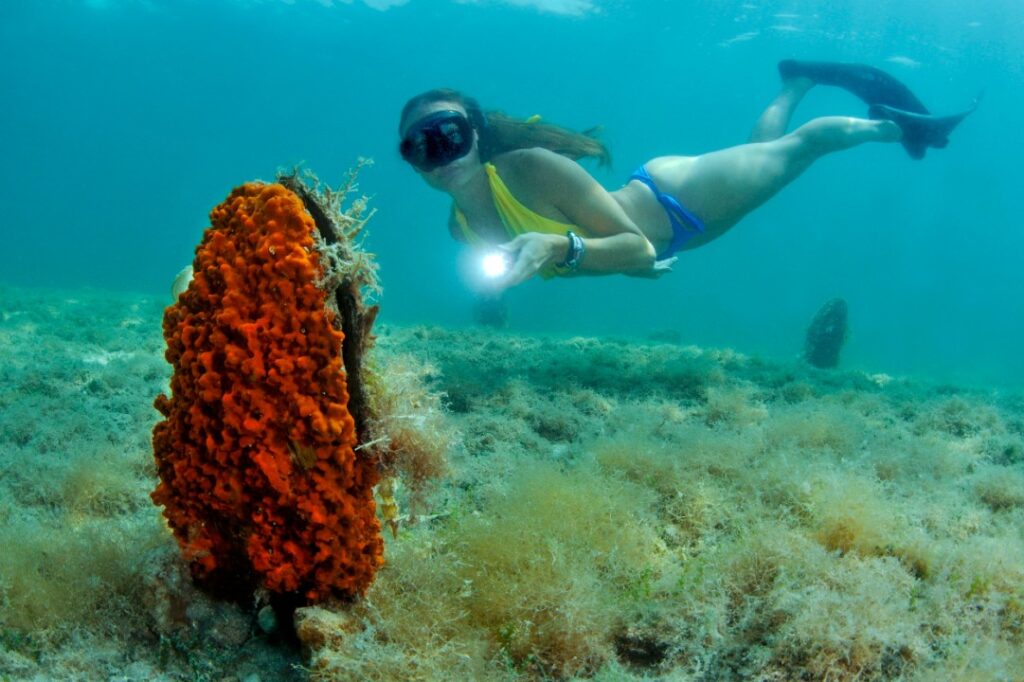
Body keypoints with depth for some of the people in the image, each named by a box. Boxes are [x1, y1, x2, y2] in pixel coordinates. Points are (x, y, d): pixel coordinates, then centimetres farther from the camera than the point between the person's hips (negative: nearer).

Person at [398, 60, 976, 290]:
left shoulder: (530, 168, -38)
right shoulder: (461, 225, -16)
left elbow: (639, 247, -37)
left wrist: (560, 248, -52)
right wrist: (493, 284, -11)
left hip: (677, 196, -6)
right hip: (662, 219, 6)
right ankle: (799, 80, 59)